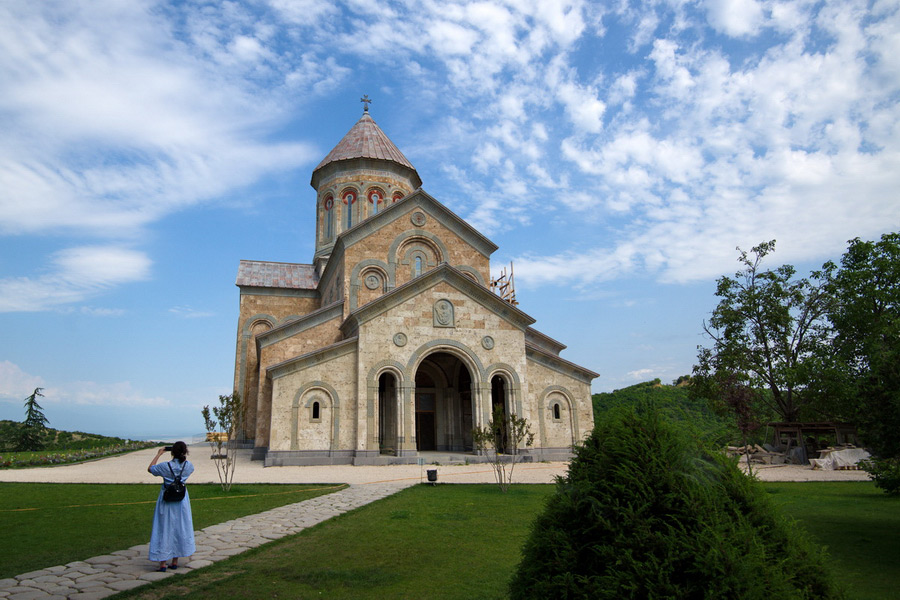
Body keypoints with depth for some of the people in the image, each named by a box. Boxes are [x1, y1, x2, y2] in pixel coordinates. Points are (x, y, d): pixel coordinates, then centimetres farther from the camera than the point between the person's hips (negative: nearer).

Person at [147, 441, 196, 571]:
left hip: (167, 501, -3)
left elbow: (150, 469, 1)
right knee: (180, 529, 12)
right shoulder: (188, 465, -8)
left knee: (164, 530, 6)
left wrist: (159, 454, 7)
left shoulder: (165, 466, -17)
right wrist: (183, 456, 15)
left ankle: (162, 564, 8)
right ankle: (175, 562, 19)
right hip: (181, 501, 3)